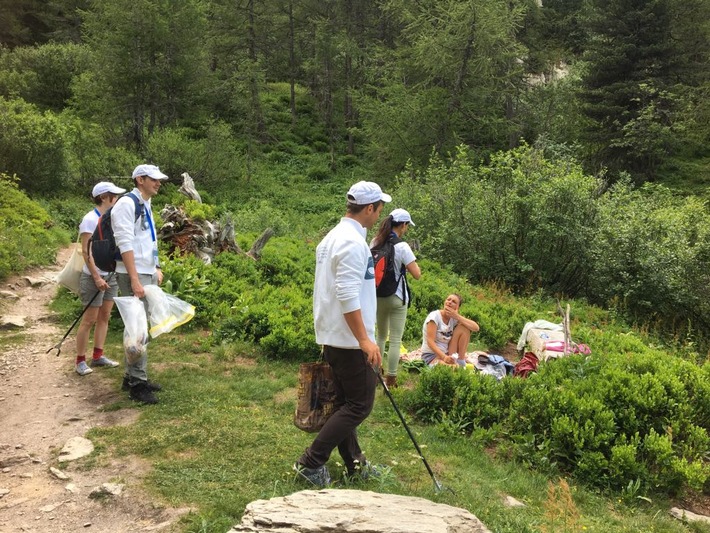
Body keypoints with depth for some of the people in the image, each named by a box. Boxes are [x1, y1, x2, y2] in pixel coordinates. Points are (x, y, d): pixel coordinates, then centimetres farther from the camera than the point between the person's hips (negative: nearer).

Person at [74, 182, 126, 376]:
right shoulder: (90, 219, -14)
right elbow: (86, 252, -16)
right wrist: (96, 277, -20)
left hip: (111, 275, 7)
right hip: (94, 277, -7)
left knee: (104, 317, 10)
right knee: (89, 319, -1)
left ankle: (98, 356, 19)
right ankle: (80, 361, 8)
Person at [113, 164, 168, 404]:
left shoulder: (145, 205, 18)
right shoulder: (127, 204, -12)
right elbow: (125, 244, -19)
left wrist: (156, 269, 19)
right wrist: (135, 280, -23)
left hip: (147, 274, 9)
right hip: (134, 276, -9)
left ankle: (133, 376, 23)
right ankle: (137, 383, -4)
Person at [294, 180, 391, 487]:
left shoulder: (334, 237, 14)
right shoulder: (353, 242, -19)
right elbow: (348, 296, -25)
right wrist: (365, 340, -23)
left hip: (333, 336, 10)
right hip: (349, 339, -10)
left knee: (346, 401, 16)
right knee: (360, 404, -3)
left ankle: (353, 462, 26)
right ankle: (312, 462, -1)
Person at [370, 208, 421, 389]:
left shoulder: (375, 243, 1)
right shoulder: (402, 246, -16)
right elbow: (417, 274, -16)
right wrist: (411, 263, 3)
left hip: (377, 296, 6)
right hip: (396, 298, -6)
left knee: (381, 336, 21)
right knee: (395, 340, 2)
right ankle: (390, 380, 3)